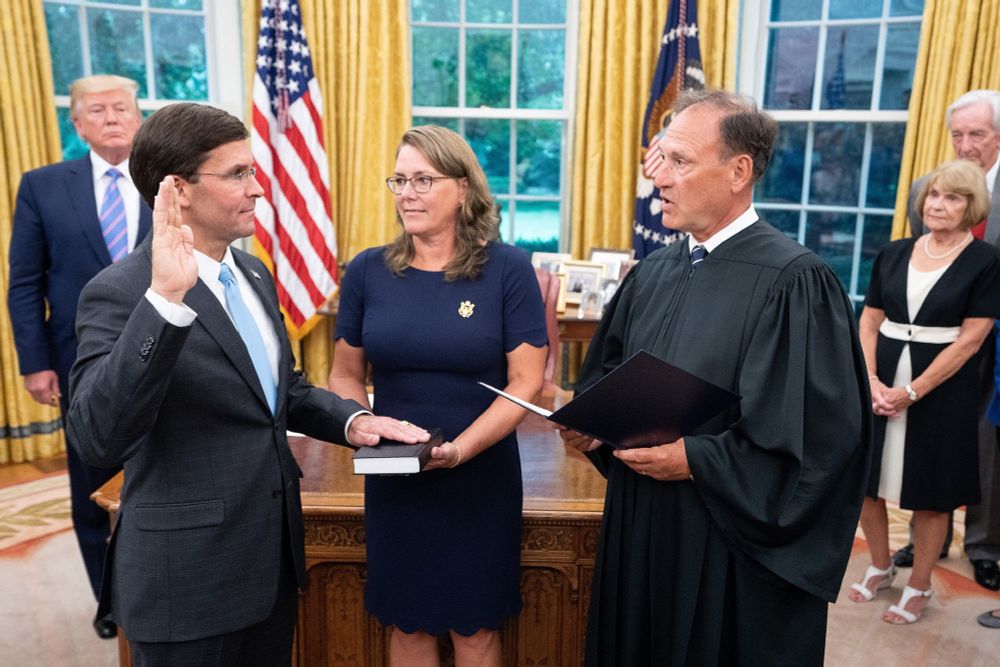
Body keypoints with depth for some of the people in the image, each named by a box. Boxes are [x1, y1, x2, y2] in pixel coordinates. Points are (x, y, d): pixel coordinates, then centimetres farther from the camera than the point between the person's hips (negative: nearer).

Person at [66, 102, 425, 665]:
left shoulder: (254, 274, 5)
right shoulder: (120, 293, -18)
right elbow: (98, 440, -31)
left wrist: (352, 419, -2)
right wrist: (166, 299, -39)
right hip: (188, 573, -7)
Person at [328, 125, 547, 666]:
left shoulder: (507, 268, -9)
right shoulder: (368, 271, -1)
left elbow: (526, 381, -10)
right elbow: (345, 375, 6)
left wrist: (462, 448, -21)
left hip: (480, 479, -2)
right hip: (393, 480, 2)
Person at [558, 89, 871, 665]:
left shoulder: (792, 281, -17)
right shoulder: (652, 274, 5)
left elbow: (820, 437, -21)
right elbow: (607, 374, 15)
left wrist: (694, 461, -20)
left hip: (735, 545, -6)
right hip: (641, 528, 6)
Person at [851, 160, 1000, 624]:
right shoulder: (892, 255, 5)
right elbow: (868, 322, 5)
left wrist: (913, 392, -15)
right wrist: (871, 380, -9)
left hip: (942, 390, -4)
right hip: (882, 382, 4)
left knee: (929, 494, 7)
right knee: (865, 480, 10)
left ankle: (918, 588, 27)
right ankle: (880, 568, 33)